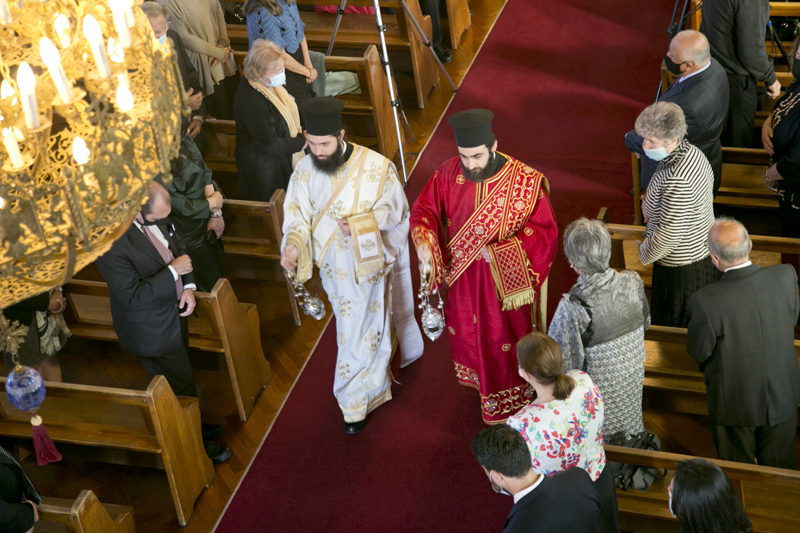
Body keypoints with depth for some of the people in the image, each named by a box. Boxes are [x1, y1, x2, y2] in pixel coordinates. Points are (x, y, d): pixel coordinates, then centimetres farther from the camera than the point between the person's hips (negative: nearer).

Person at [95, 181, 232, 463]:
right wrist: (174, 271, -28)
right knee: (181, 387, 11)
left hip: (174, 311, 7)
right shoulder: (109, 242, -36)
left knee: (182, 375, 28)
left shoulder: (154, 215, -13)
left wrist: (188, 285, -8)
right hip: (152, 331, -7)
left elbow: (176, 244, 5)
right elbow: (132, 295, -31)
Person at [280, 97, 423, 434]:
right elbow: (298, 215, -6)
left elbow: (394, 208, -12)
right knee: (351, 324, 24)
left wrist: (359, 224, -28)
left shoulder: (375, 167, -22)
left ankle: (356, 401, 21)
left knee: (360, 333, 2)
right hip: (334, 266, 4)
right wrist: (293, 244, -27)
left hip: (368, 263, -4)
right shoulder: (305, 171, -11)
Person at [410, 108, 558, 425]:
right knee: (465, 332, 27)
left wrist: (499, 251, -29)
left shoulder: (526, 181, -25)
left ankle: (507, 399, 43)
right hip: (463, 275, 4)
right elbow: (424, 210, -3)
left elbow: (544, 231, -19)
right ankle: (478, 376, 59)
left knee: (503, 337, 17)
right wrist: (424, 240, -24)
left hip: (505, 281, -4)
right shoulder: (449, 173, -15)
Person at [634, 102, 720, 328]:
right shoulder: (692, 152, -5)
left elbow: (669, 234, -29)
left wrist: (645, 252, -8)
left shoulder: (677, 181, -35)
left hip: (682, 269, -9)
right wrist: (651, 200, 6)